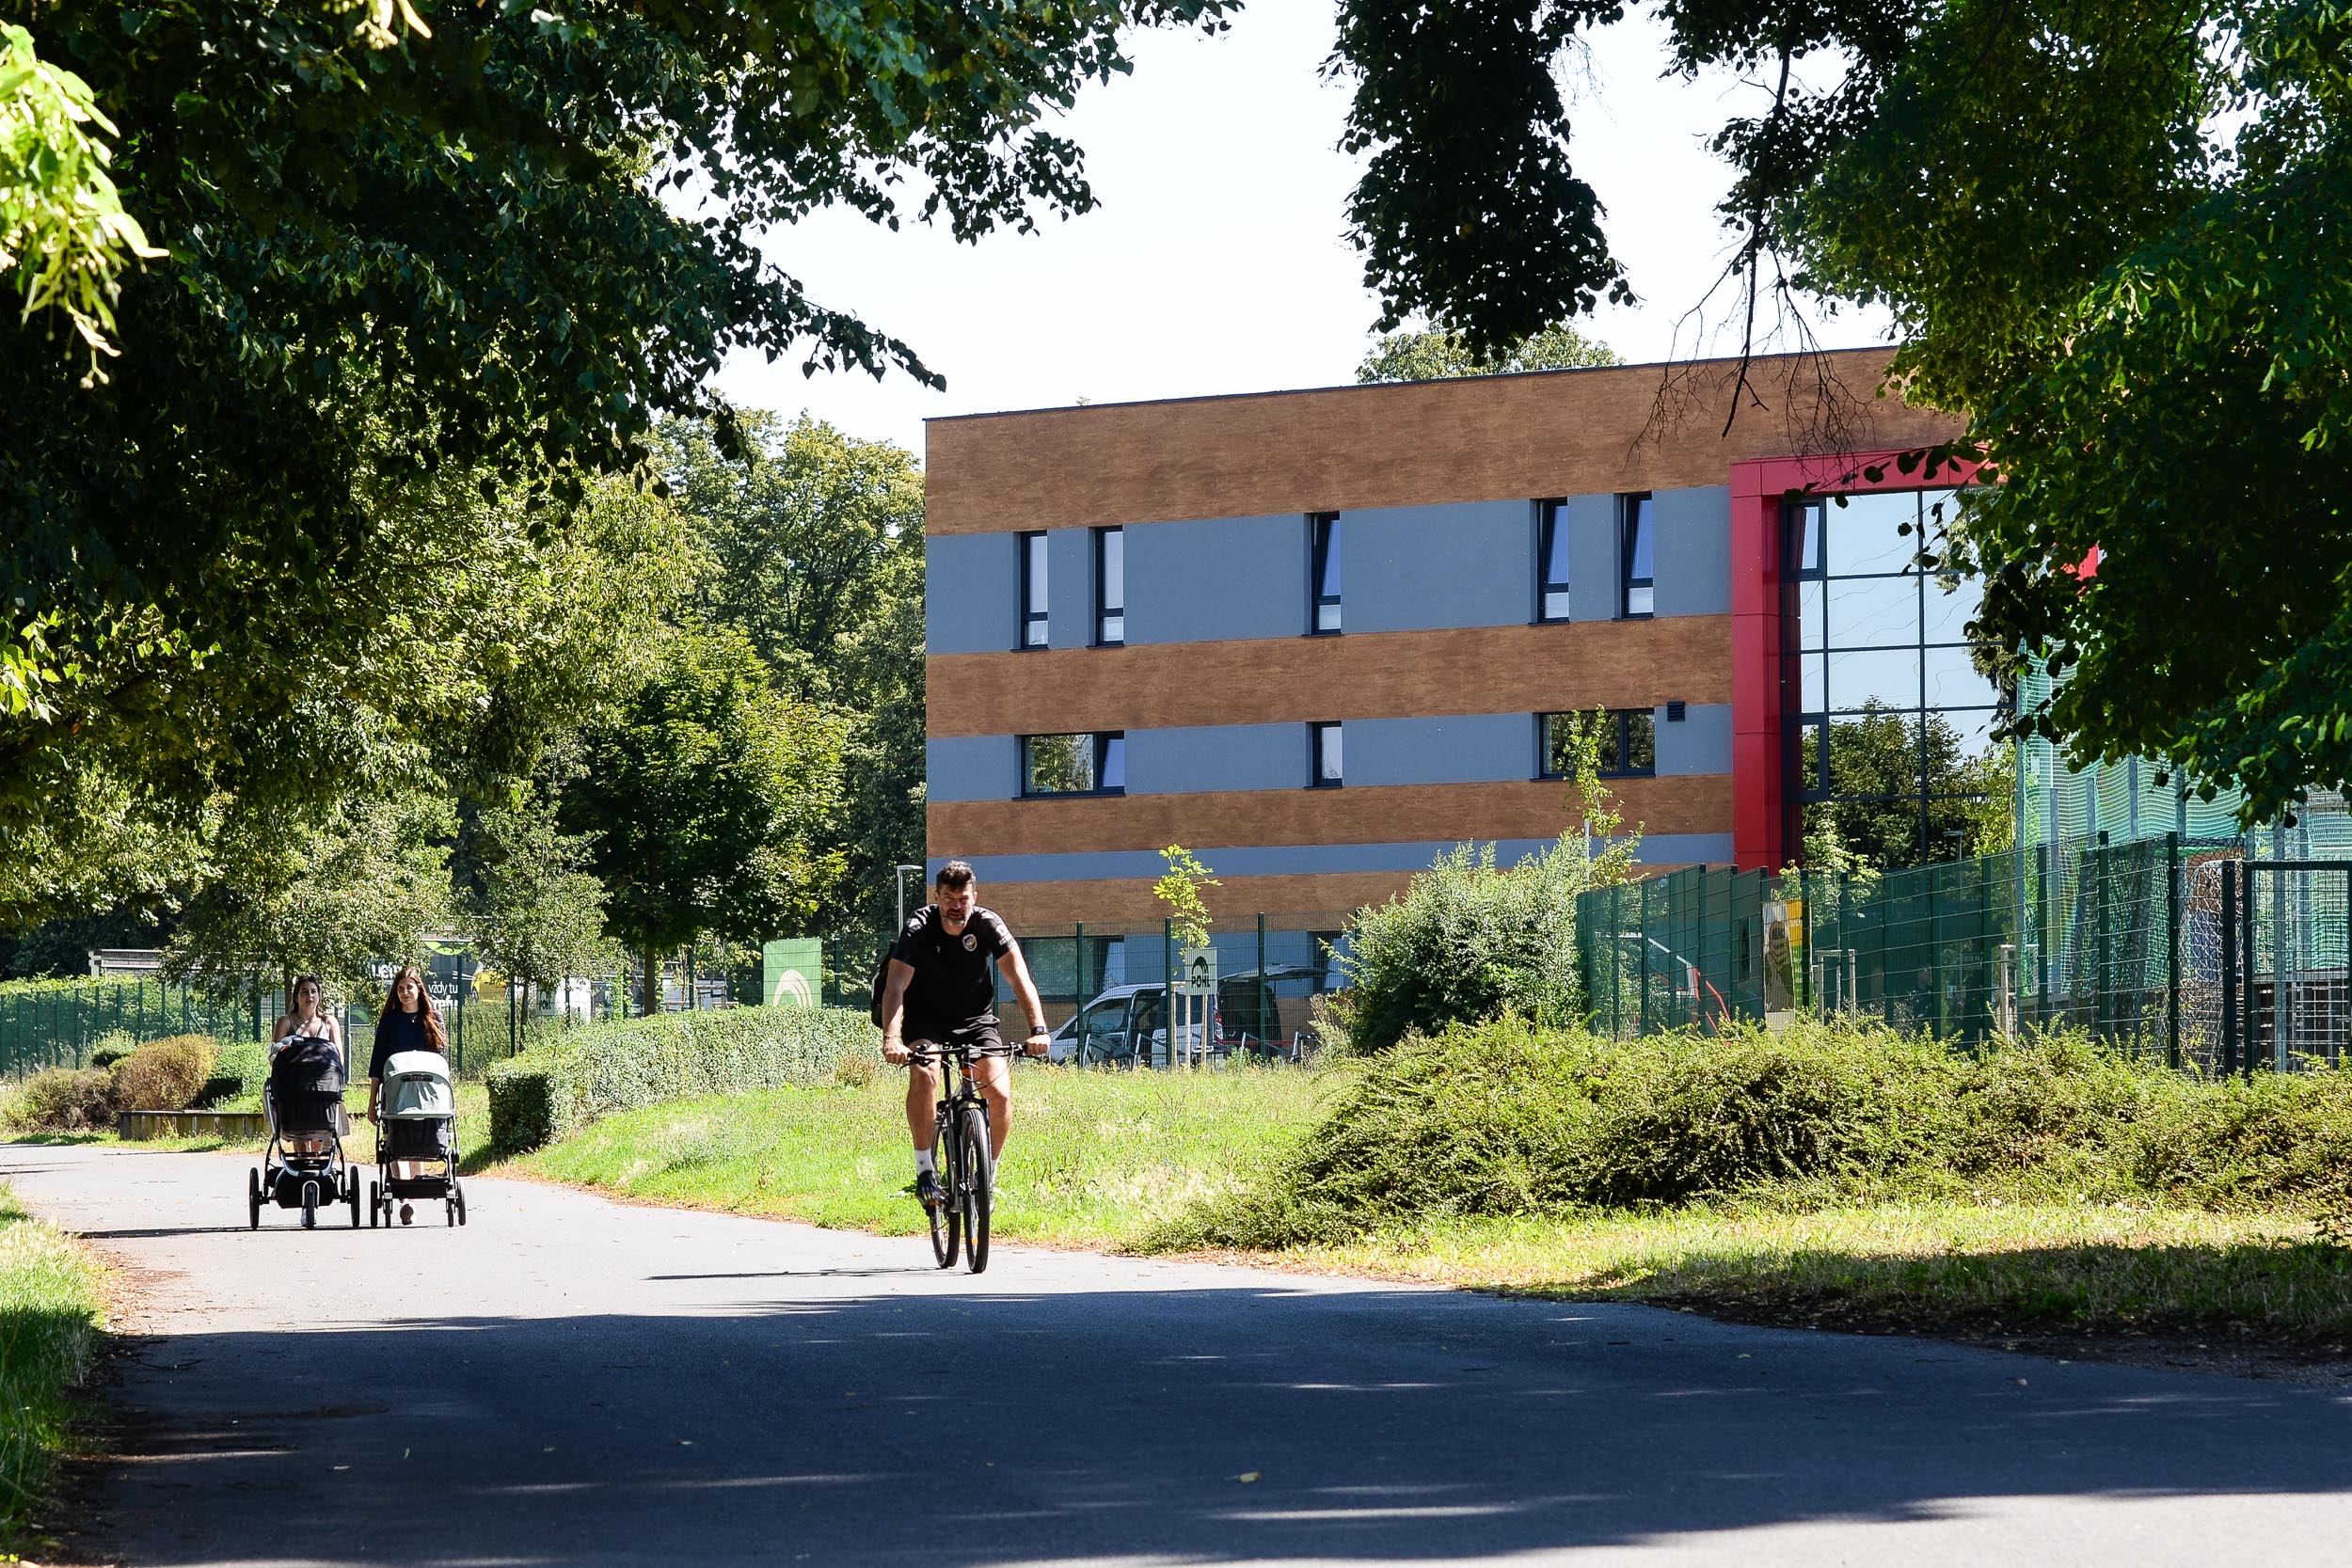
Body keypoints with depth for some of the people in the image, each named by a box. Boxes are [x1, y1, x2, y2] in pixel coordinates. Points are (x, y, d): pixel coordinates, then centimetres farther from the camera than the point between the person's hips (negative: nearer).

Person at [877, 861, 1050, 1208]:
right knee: (924, 1075, -31)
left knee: (1000, 1094, -16)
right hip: (926, 1020, -2)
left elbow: (1019, 977, -23)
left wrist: (1037, 1029, -38)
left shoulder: (987, 925, -17)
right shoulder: (919, 928, -21)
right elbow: (896, 985, -30)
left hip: (975, 1019, 2)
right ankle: (925, 1168, -20)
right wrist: (891, 1038, -46)